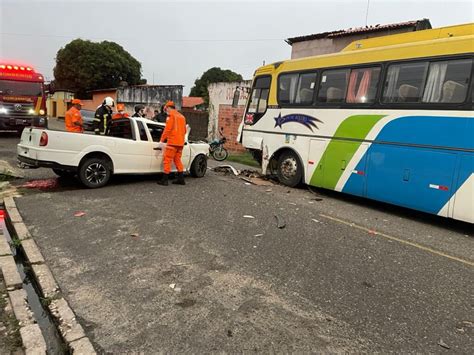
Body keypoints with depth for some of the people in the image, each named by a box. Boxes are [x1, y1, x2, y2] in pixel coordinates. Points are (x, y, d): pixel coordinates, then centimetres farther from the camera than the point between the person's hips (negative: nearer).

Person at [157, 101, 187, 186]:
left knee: (167, 160, -4)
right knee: (177, 159, 15)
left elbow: (167, 129, -12)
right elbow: (184, 130, 24)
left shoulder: (171, 115, -4)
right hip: (180, 142, 8)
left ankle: (164, 179, -5)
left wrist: (162, 140, -8)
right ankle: (181, 179, 16)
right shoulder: (182, 116, 20)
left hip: (172, 142, -8)